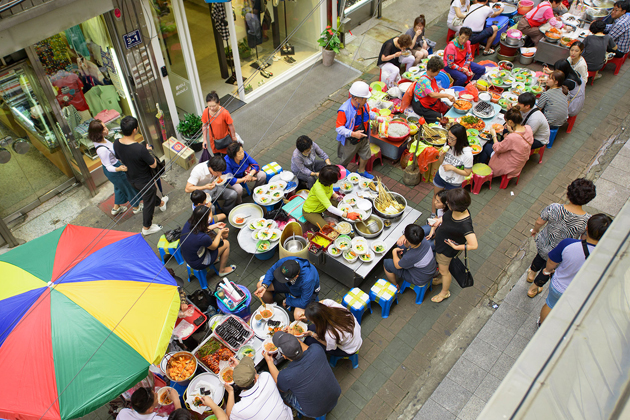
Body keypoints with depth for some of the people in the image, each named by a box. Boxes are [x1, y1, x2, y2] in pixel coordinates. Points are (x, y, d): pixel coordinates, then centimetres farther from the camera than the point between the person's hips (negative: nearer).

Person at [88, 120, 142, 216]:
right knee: (129, 187, 16)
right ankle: (136, 207, 42)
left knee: (119, 186, 31)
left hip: (116, 164, 9)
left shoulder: (98, 139, -14)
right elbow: (108, 167, -31)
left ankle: (116, 208, 52)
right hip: (113, 171, -9)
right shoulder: (102, 149, -40)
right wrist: (119, 169, -48)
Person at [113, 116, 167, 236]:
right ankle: (147, 227, 37)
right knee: (148, 203, 18)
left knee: (150, 194, 35)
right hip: (145, 181, -7)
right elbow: (153, 165, -25)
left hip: (131, 179, 7)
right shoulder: (140, 149, -38)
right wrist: (148, 152, -8)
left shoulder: (116, 144, -17)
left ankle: (160, 203, 64)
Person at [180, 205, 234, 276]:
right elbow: (213, 247, -14)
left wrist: (215, 226, 10)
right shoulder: (203, 237, -37)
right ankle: (222, 270, 26)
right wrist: (220, 232, -2)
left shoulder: (188, 224, -17)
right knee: (226, 244, 8)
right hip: (198, 264, -7)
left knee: (219, 238, 16)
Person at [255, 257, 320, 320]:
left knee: (298, 315, -32)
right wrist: (264, 286, -24)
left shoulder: (307, 280, -45)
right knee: (259, 285, -9)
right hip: (289, 285, 5)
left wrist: (286, 301, -16)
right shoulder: (283, 262, -33)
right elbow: (271, 271, -10)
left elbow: (303, 303, -31)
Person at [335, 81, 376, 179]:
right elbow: (339, 128, -29)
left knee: (366, 155, 25)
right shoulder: (344, 110, -34)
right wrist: (353, 134, -37)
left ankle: (361, 171, 53)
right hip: (350, 141, -6)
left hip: (364, 137, 6)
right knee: (345, 160, 16)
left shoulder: (363, 104, -12)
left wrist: (376, 117, -1)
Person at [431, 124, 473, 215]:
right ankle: (432, 216, 50)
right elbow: (441, 163, -2)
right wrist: (441, 156, -25)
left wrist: (452, 168, -29)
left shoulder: (467, 154, -31)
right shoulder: (448, 145, -17)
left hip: (454, 183, -4)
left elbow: (467, 173, -18)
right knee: (436, 197, 25)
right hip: (440, 176, 5)